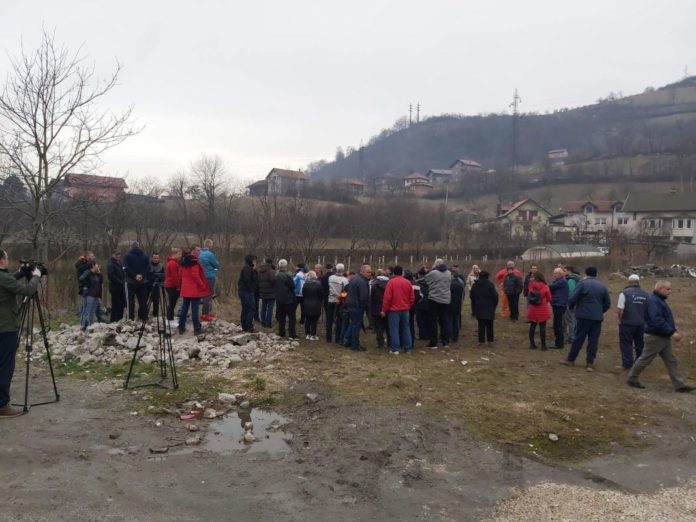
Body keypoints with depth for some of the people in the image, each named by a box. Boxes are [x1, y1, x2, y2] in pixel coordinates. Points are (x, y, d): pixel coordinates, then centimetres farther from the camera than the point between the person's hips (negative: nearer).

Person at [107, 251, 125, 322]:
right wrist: (120, 282, -17)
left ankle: (120, 318, 18)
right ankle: (114, 320, 2)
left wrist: (123, 281, 7)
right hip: (115, 287, -8)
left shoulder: (119, 263, 17)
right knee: (116, 304, -5)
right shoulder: (110, 264, -9)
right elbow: (111, 276, -19)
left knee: (122, 303, 9)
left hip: (121, 287, 8)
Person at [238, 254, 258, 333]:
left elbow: (253, 279, 15)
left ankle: (245, 326, 21)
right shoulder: (247, 268, -15)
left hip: (244, 291, 11)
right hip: (247, 291, -11)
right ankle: (248, 326, -9)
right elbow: (247, 280, -22)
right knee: (251, 308, -10)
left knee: (245, 309, 14)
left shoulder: (248, 268, 17)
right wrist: (251, 289, -13)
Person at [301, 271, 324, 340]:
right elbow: (321, 295, -6)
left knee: (307, 320, 12)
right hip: (316, 305, -3)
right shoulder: (318, 284, -11)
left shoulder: (305, 284, -2)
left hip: (307, 305, 3)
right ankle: (313, 335, 5)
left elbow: (303, 294, 3)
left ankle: (307, 334, 17)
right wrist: (320, 302, 11)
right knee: (314, 320, 2)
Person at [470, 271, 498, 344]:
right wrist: (495, 304, 6)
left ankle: (481, 340, 4)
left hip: (478, 307, 3)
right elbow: (495, 296, -10)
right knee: (489, 324, 8)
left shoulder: (474, 285, 5)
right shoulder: (490, 285, -10)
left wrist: (474, 307, 19)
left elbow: (471, 296, 11)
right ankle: (490, 339, 12)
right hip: (489, 308, -3)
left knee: (481, 324, 6)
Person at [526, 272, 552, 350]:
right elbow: (549, 298, -2)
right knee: (542, 327, 1)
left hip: (532, 309, 3)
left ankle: (532, 344, 17)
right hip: (542, 310, -3)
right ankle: (543, 345, 3)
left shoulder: (531, 285, -1)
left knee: (532, 326, 11)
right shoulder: (545, 286, -9)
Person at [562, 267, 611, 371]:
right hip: (597, 317, 4)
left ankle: (571, 360, 14)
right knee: (593, 340, 5)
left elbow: (572, 299, -13)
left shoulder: (583, 283, -7)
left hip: (584, 316, -4)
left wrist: (571, 307, 6)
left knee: (578, 339, 4)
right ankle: (590, 364, 5)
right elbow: (607, 303, 13)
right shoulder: (602, 286, 10)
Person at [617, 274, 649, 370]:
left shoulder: (625, 293, -10)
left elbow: (620, 309, -14)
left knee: (626, 344, 4)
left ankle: (627, 364, 5)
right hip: (642, 324, 4)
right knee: (640, 344, 15)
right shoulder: (646, 295, 4)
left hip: (627, 323, -4)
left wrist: (620, 320, 1)